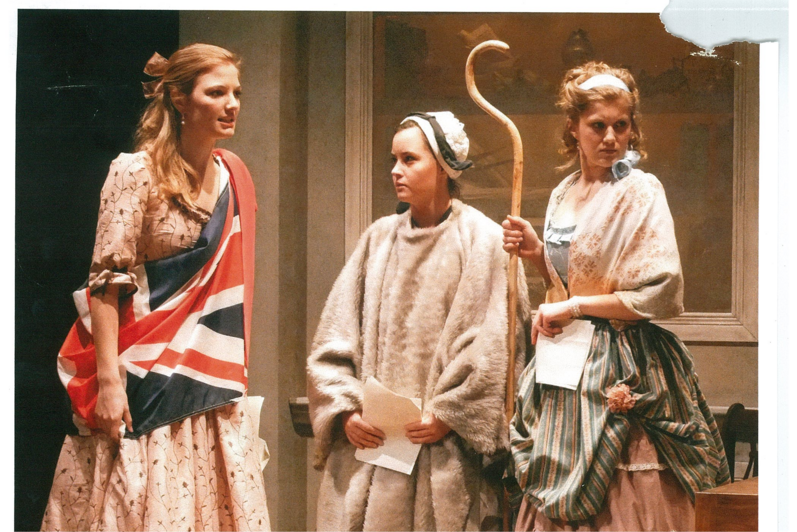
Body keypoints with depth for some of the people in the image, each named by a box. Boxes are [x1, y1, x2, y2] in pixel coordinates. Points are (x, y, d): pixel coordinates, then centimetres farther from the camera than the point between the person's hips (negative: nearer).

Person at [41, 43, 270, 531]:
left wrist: (232, 373, 13)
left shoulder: (233, 176, 9)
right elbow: (107, 282, -13)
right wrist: (108, 380, -19)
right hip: (145, 379, -6)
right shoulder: (137, 173, -10)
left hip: (209, 378, 6)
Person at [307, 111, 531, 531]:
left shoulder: (482, 240, -1)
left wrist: (448, 415, -11)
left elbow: (493, 347, -7)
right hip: (368, 443, 4)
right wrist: (345, 411, -3)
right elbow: (334, 337, 9)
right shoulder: (379, 239, 10)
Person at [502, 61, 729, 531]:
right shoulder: (563, 195, 11)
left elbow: (663, 294, -17)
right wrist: (537, 253, 3)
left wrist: (575, 308, -14)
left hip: (621, 374, -6)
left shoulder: (640, 192, -10)